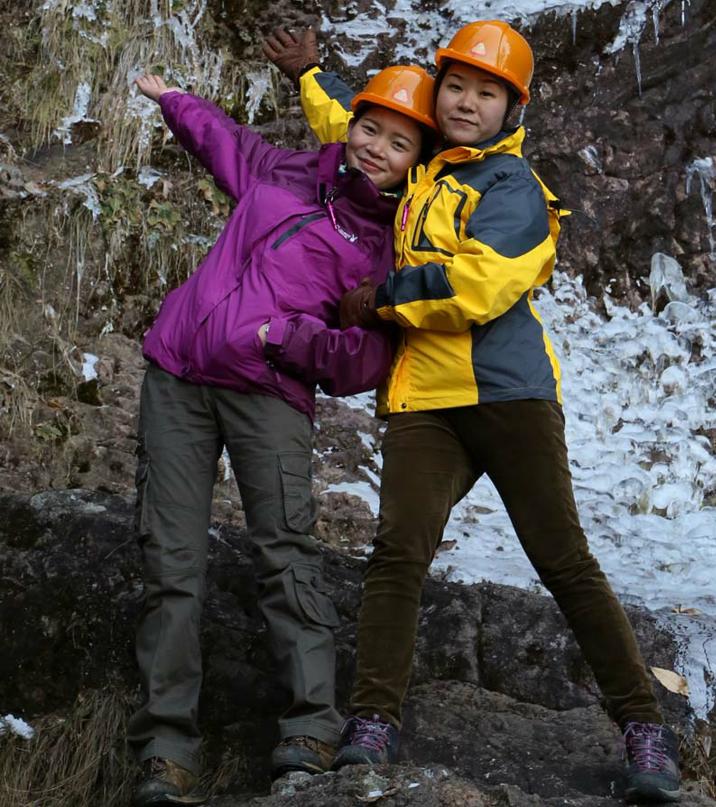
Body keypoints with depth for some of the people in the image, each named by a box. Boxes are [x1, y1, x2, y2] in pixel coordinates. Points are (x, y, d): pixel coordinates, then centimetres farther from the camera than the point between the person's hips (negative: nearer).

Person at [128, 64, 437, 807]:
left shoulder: (391, 251, 5)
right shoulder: (287, 175, 16)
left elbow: (367, 363, 1)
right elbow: (223, 140, 37)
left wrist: (289, 336, -13)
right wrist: (172, 99, 50)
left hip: (269, 393, -3)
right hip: (177, 376, 3)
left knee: (286, 550, -18)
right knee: (172, 561, -6)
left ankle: (312, 727, -16)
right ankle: (167, 746, -6)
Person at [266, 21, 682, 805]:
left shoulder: (513, 186, -1)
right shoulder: (423, 169, 21)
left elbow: (477, 284, -16)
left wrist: (383, 297, -5)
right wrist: (312, 76, 51)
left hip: (506, 391, -5)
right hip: (425, 397, 5)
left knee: (564, 560, -4)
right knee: (399, 547, -14)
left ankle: (643, 726, 5)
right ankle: (373, 723, -12)